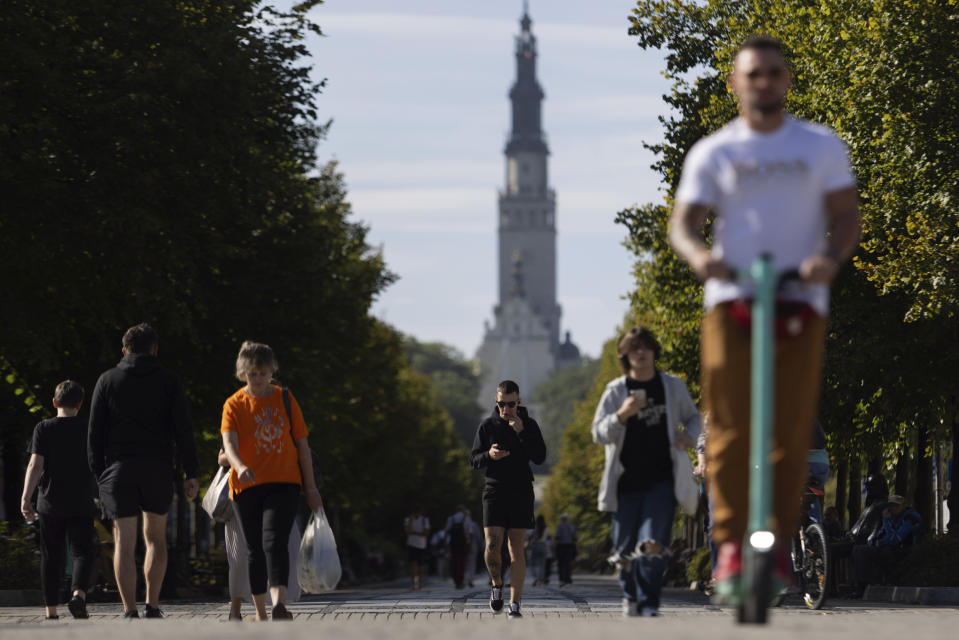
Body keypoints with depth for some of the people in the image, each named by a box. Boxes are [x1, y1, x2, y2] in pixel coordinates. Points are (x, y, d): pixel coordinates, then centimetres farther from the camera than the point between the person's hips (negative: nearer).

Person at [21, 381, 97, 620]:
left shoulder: (43, 429, -1)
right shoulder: (88, 429, 1)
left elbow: (35, 464, -11)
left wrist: (26, 497, -15)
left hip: (50, 502, 0)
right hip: (81, 503, 0)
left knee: (51, 557, 7)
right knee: (82, 553, 3)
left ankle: (51, 611, 6)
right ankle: (78, 594, -24)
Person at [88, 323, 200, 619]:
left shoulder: (107, 381, 6)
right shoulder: (168, 380, 5)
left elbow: (95, 432, 3)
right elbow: (183, 429, -1)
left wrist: (99, 474, 7)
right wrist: (191, 473, -1)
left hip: (119, 468, 0)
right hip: (158, 468, 1)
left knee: (124, 542, -2)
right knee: (156, 538, 15)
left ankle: (130, 612, -9)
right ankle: (152, 607, 9)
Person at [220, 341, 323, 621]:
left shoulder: (285, 399, 7)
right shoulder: (234, 404, 2)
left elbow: (301, 444, 10)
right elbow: (229, 442, -15)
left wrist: (311, 487, 7)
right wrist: (240, 466, -36)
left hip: (283, 483, -1)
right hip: (247, 485, 1)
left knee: (274, 542, -20)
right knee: (255, 550, 7)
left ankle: (280, 606, -33)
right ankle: (260, 613, 17)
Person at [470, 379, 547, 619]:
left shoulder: (529, 425, 3)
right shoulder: (487, 426, 5)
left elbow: (540, 457, -7)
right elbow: (474, 459, 8)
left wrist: (521, 434, -17)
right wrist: (489, 455, -14)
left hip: (521, 491, 0)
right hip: (494, 489, 0)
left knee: (516, 547, -2)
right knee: (492, 545, -12)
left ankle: (514, 605, 0)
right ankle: (496, 584, 18)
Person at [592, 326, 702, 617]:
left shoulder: (673, 386, 6)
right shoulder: (616, 391, 3)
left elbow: (693, 418, 21)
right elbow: (598, 434, -2)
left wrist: (689, 436, -2)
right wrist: (622, 415, -20)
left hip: (662, 479, -1)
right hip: (627, 481, 1)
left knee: (653, 543, -16)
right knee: (626, 547, 7)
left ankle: (648, 604, -15)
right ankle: (630, 596, 32)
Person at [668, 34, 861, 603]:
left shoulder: (821, 146, 11)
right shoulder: (713, 152, 11)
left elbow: (847, 216, 7)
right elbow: (684, 220, 4)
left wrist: (831, 257, -15)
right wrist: (697, 253, -20)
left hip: (801, 300, 0)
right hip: (730, 299, 0)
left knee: (792, 430, -5)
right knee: (730, 426, -11)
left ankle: (778, 546, 4)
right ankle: (731, 546, -12)